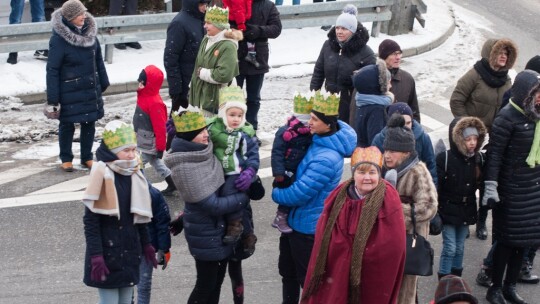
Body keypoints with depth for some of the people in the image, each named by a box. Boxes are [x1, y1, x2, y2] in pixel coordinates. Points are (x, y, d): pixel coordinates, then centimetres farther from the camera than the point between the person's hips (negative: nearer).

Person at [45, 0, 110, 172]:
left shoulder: (89, 32, -1)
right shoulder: (59, 39, -18)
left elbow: (98, 60, 11)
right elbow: (52, 70, -15)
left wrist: (103, 83, 12)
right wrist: (52, 100, -15)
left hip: (91, 89, 5)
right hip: (69, 92, -5)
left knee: (89, 123, 12)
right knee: (67, 125, 10)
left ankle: (87, 158, 28)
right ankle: (66, 159, 27)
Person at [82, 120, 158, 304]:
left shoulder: (134, 175, 6)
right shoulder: (102, 176, -15)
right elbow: (90, 221, -15)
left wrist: (146, 244, 16)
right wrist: (96, 256, -19)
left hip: (129, 251, 7)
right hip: (108, 252, -6)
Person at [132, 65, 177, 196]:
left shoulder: (155, 103, -28)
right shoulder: (144, 96, 3)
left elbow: (160, 127, -25)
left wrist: (160, 147, -20)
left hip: (149, 144, -10)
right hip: (143, 141, 10)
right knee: (156, 162, 21)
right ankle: (172, 185, 32)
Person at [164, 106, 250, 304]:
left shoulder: (205, 152, -1)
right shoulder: (184, 167, -24)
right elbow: (212, 205, -22)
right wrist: (244, 197, -12)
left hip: (220, 227, 8)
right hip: (205, 232, -8)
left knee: (217, 279, 17)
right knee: (206, 284, 3)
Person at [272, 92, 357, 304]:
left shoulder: (326, 159, -32)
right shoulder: (321, 140, -3)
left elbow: (299, 193, -27)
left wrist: (275, 193, -9)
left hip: (309, 226, -10)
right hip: (296, 219, 10)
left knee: (308, 278, 7)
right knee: (287, 270, 25)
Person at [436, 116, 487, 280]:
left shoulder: (479, 159, -2)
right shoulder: (444, 158, -16)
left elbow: (481, 184, 9)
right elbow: (435, 186, -15)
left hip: (467, 211, 5)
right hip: (448, 210, -4)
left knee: (460, 248, 14)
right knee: (450, 248, -4)